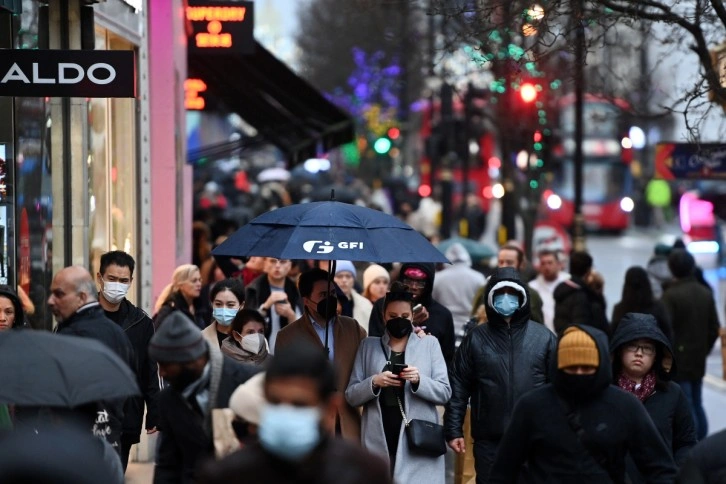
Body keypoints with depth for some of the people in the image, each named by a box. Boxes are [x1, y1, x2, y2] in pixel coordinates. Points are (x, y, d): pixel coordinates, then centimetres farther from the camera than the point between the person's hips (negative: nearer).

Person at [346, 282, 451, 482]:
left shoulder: (429, 344, 8)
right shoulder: (368, 346, 12)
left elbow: (445, 393, 4)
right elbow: (351, 396, 8)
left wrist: (419, 380, -15)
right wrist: (374, 382, -12)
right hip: (379, 443, 1)